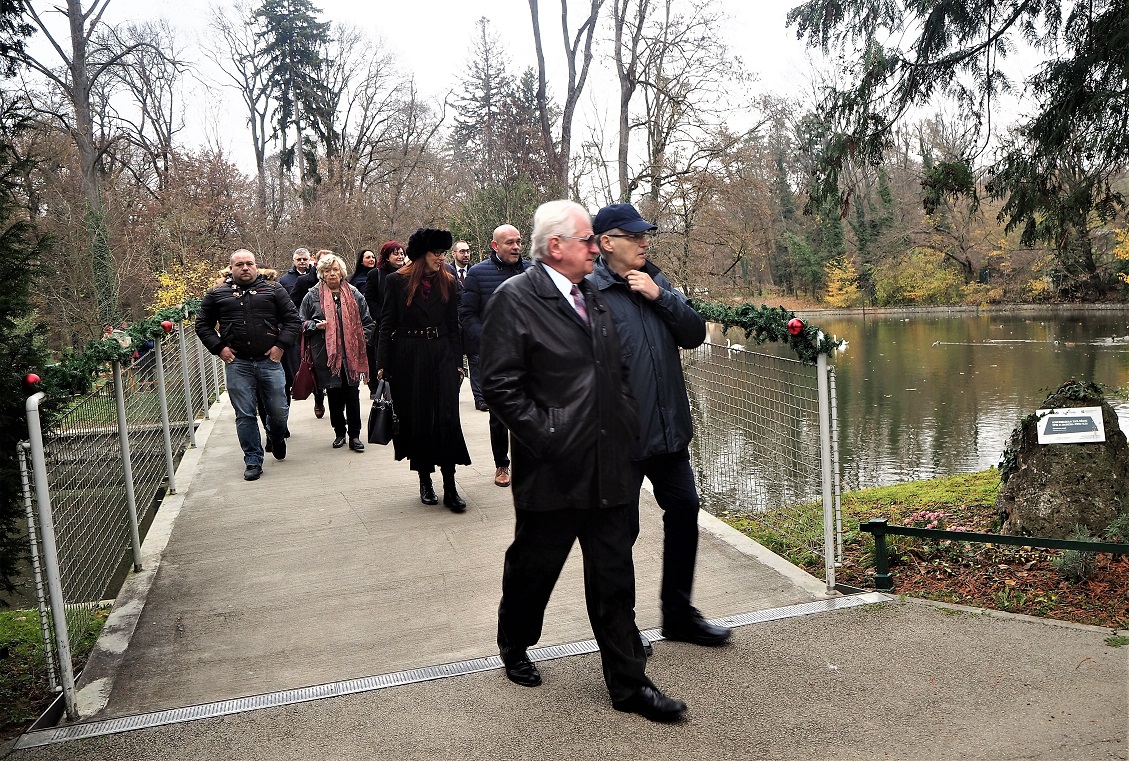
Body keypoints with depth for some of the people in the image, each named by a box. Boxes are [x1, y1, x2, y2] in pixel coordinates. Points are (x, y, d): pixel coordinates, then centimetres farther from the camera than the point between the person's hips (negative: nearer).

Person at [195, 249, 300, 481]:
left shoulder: (273, 290, 6)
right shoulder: (217, 294, 8)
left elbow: (292, 318, 5)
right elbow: (203, 324, 13)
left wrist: (281, 345, -5)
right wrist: (219, 347, 1)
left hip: (269, 361, 0)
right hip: (237, 364, 0)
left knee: (279, 411, 6)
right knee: (245, 415, 2)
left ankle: (276, 437, 39)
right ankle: (253, 462, 12)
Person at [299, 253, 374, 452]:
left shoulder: (353, 294, 8)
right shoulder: (312, 296, 5)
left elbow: (367, 322, 14)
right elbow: (301, 323, 10)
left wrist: (360, 340, 2)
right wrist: (315, 325, -8)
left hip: (351, 355, 0)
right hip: (326, 355, 0)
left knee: (352, 394, -1)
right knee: (334, 395, 7)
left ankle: (354, 435, 7)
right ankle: (339, 433, 21)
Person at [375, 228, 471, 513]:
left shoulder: (447, 282, 7)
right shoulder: (397, 281, -1)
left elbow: (453, 326, 10)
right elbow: (387, 324, 1)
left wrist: (457, 362, 6)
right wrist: (382, 364, -4)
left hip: (441, 356, 1)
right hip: (408, 359, -1)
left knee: (447, 417, -6)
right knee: (416, 419, 5)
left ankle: (450, 486, -1)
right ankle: (425, 481, 19)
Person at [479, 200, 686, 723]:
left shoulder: (594, 299, 14)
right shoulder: (514, 298, -9)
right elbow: (500, 385, -14)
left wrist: (626, 424, 11)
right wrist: (546, 435, -16)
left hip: (608, 467, 6)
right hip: (552, 470, -5)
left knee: (614, 580, 9)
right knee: (533, 567, 14)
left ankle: (629, 684, 19)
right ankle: (514, 649, 40)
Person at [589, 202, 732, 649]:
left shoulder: (657, 282, 9)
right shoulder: (591, 291, -13)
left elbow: (694, 335, 2)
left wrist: (660, 297, -11)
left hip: (669, 428, 7)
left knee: (684, 511, 14)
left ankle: (678, 614, 30)